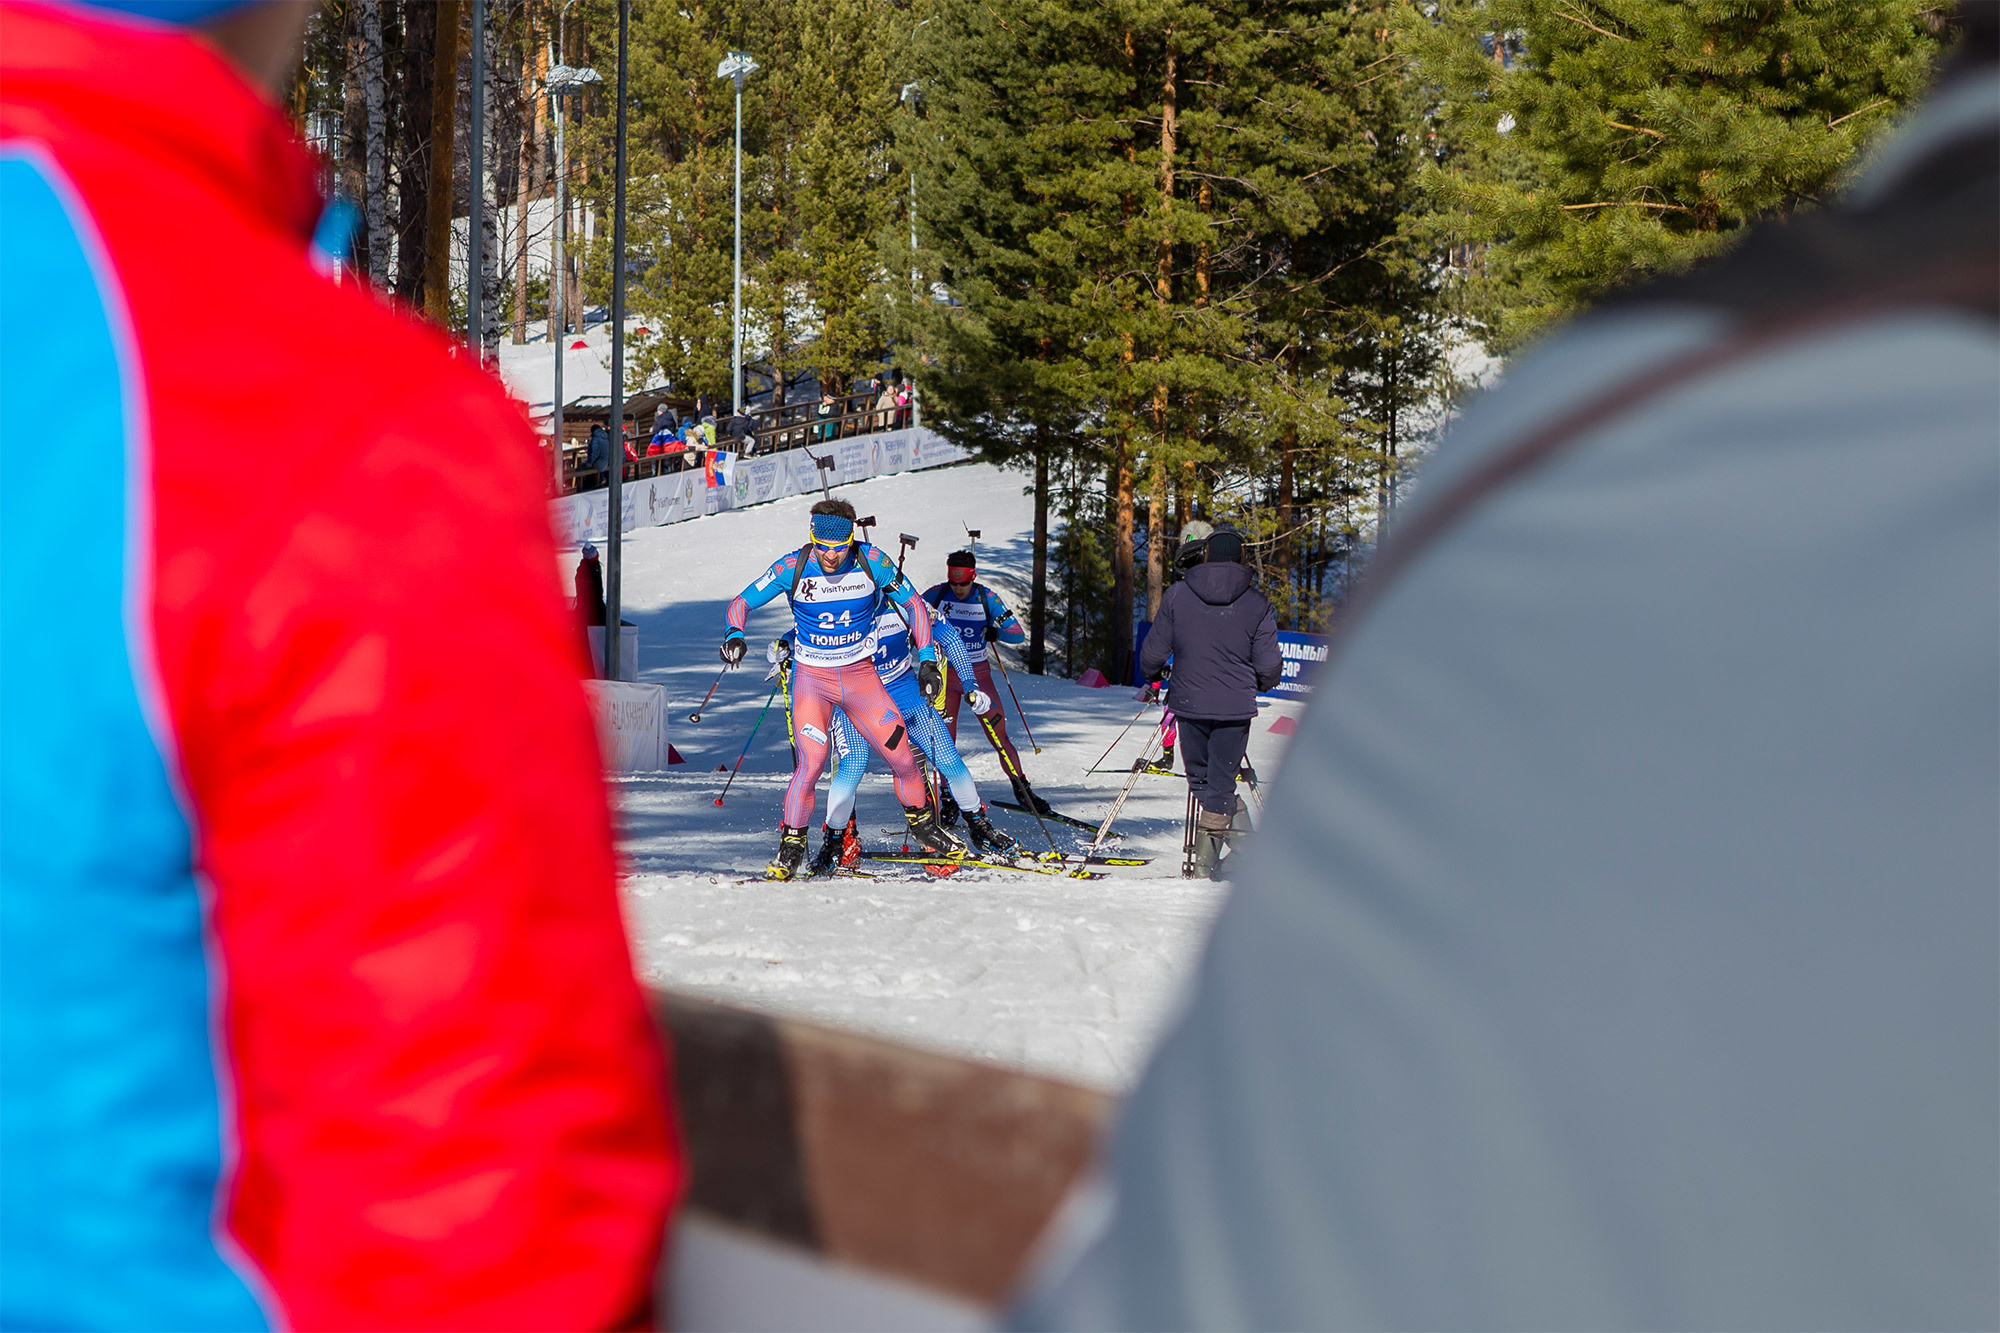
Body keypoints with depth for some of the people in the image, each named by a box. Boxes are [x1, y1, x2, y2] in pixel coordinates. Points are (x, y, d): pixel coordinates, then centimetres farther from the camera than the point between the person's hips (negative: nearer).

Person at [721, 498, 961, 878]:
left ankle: (922, 825, 25)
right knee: (811, 761, -20)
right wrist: (734, 635, -26)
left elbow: (912, 603, 1)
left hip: (861, 675, 2)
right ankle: (791, 847, -4)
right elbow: (742, 602, -5)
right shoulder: (793, 568, -14)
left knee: (901, 755, -2)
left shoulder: (871, 562, -11)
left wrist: (927, 659, -4)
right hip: (812, 678, -2)